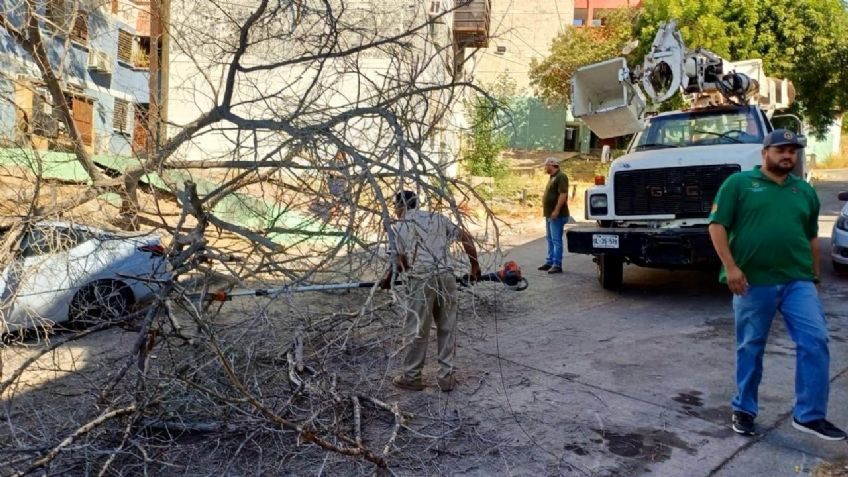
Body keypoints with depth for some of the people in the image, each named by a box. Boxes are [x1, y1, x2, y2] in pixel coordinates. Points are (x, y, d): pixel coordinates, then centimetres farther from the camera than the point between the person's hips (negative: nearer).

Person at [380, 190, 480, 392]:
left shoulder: (400, 226, 3)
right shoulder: (437, 218, 16)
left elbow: (401, 261, -2)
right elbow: (466, 237, 12)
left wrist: (388, 278, 15)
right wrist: (474, 266, 19)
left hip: (421, 281, -4)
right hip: (446, 277, 4)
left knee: (416, 330, 8)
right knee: (447, 328, 12)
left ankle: (411, 377, 19)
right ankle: (446, 377, 19)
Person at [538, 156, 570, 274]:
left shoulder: (561, 177, -13)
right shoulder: (553, 177, 17)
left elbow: (563, 194, -22)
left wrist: (556, 210, -26)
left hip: (557, 215, -10)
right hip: (550, 214, 10)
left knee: (556, 240, -8)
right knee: (550, 239, 14)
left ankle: (557, 265, -6)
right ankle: (550, 262, 21)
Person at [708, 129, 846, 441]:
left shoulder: (805, 191, 15)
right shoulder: (739, 183, 0)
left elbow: (812, 237, 22)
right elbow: (717, 226, -6)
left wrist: (815, 277, 20)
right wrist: (731, 267, -15)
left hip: (798, 281, 4)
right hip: (753, 282, -4)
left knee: (815, 342, -3)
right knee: (750, 348, 6)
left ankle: (810, 415, 10)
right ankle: (744, 410, 21)